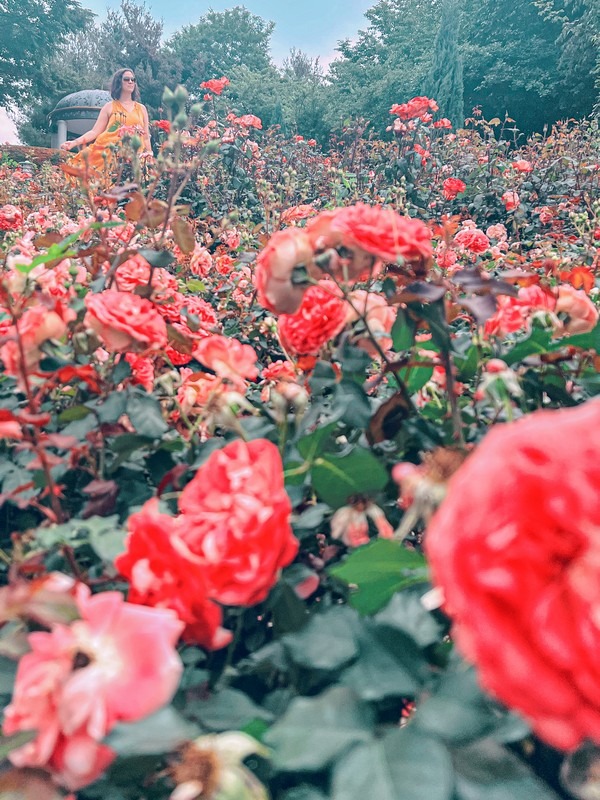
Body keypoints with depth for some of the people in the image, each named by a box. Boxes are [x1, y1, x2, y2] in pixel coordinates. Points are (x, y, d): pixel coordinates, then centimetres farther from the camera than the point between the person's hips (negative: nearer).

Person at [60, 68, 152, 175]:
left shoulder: (142, 109, 17)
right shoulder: (109, 107, 11)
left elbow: (146, 137, 18)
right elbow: (95, 132, 5)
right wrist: (74, 142, -7)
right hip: (108, 153, -1)